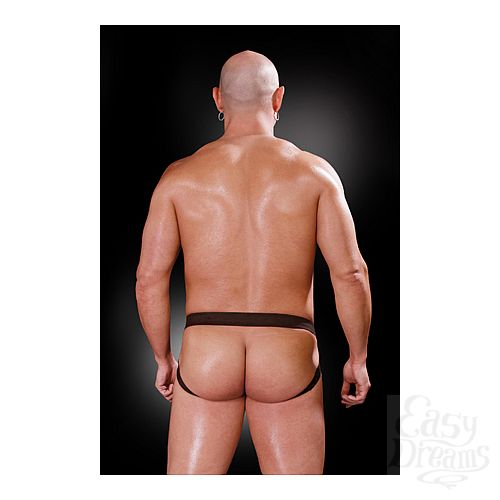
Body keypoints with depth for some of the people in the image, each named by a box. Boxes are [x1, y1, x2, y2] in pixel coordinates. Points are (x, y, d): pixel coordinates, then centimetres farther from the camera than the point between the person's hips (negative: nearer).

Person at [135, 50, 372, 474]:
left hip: (205, 358, 1)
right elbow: (350, 273, -6)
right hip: (288, 360, 0)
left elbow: (150, 279, -2)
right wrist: (358, 359, 6)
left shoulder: (180, 176, 1)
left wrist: (164, 358, 12)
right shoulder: (314, 172, -1)